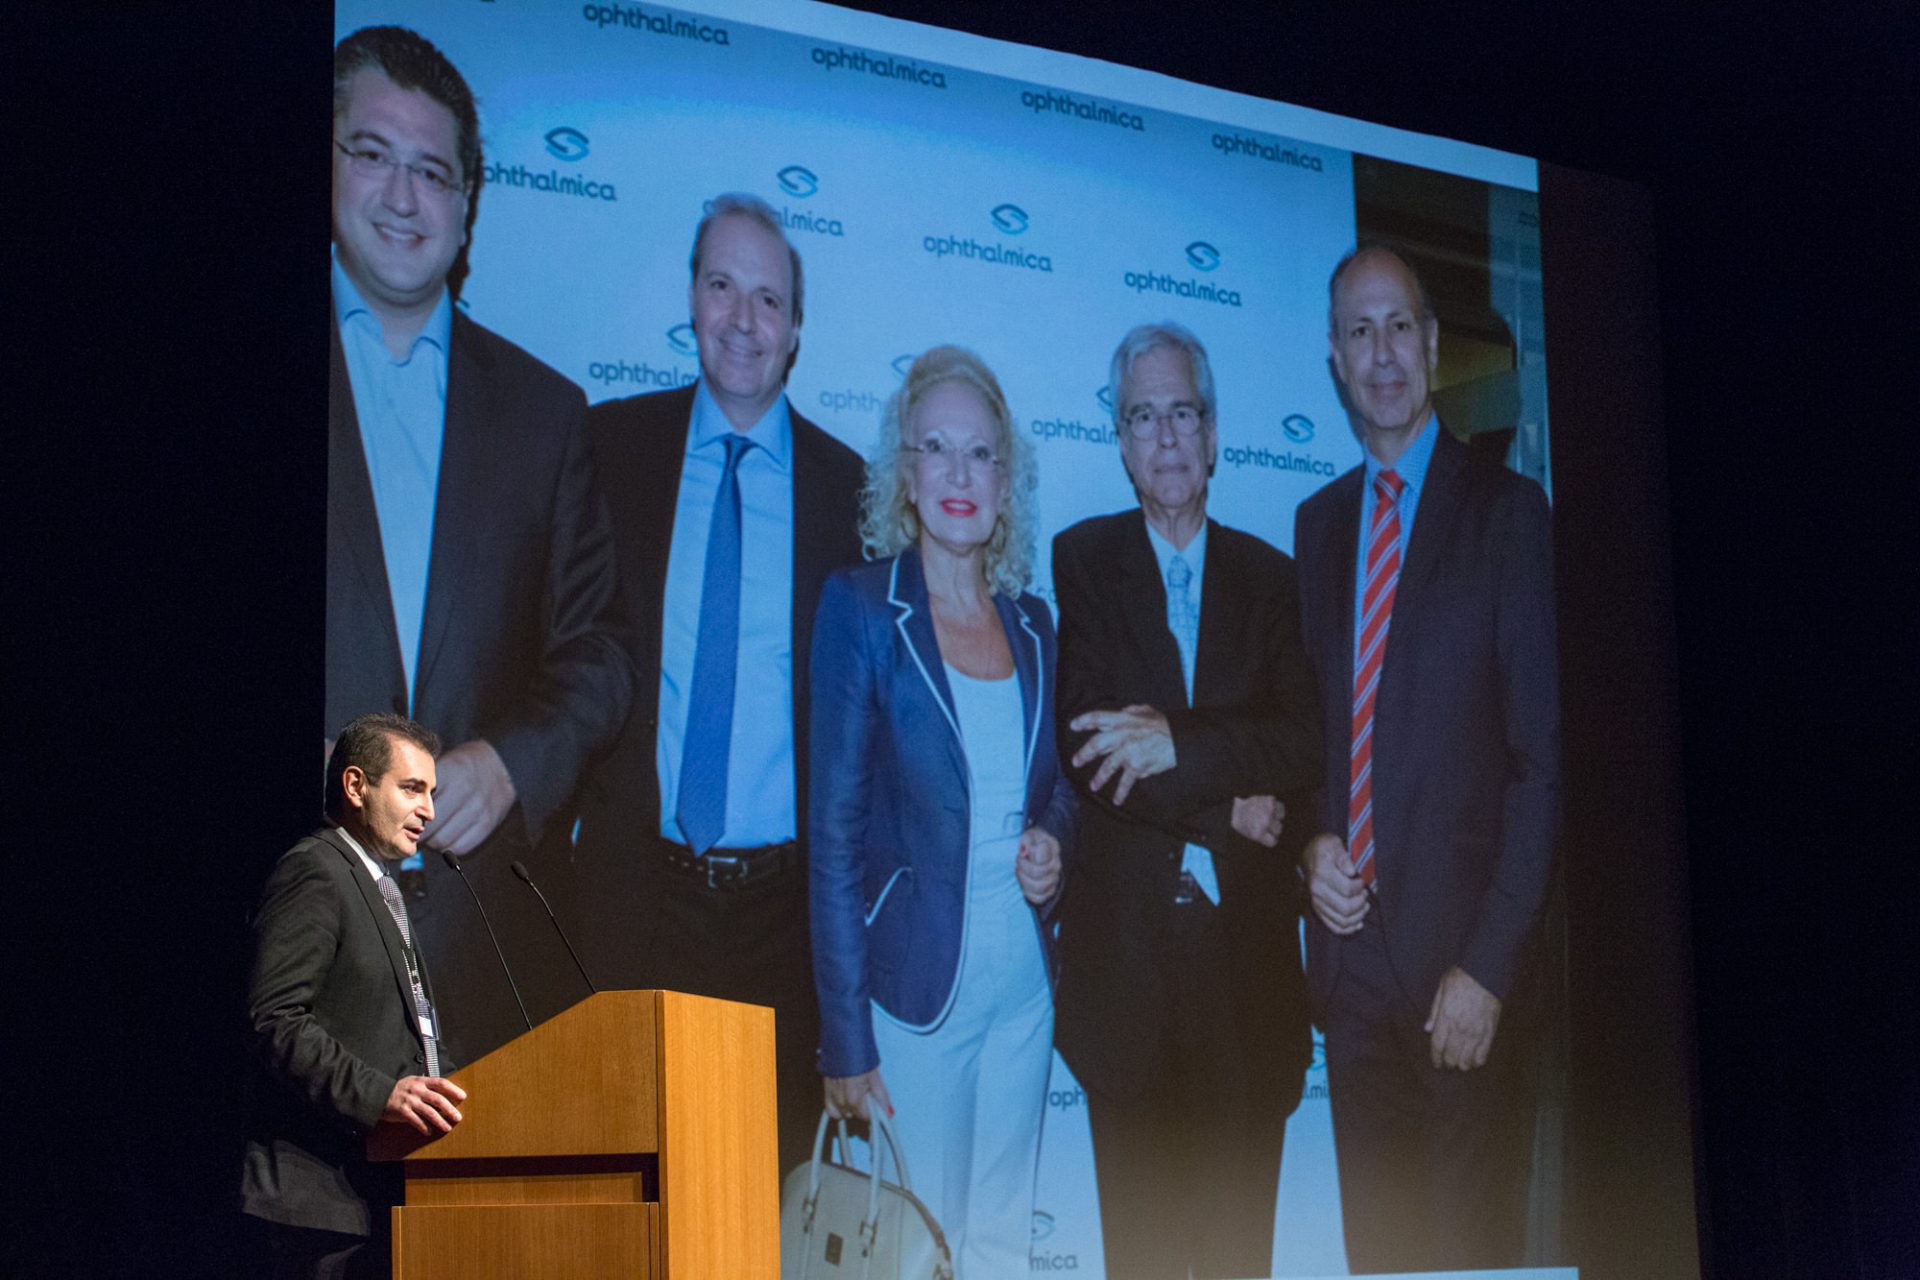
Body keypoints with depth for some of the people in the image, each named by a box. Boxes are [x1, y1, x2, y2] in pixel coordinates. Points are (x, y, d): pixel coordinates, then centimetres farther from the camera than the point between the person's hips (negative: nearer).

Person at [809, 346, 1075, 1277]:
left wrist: (1053, 847, -3)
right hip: (917, 988, -5)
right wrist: (845, 1041, -12)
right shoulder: (860, 608, -8)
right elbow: (835, 833, -9)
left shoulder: (1030, 622, 8)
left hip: (1025, 981, 5)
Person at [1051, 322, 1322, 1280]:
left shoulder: (1270, 577, 10)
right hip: (1126, 942, -1)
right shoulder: (1081, 560, 5)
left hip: (1249, 950, 2)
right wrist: (1230, 806, -10)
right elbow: (1087, 748, -7)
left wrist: (1182, 743, -18)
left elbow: (1306, 747, -3)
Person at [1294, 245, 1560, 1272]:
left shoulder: (1506, 511, -5)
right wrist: (1313, 842, 0)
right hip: (1349, 943, 5)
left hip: (1461, 958, -5)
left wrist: (1489, 963, -14)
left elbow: (1543, 754, -9)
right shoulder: (1318, 520, 13)